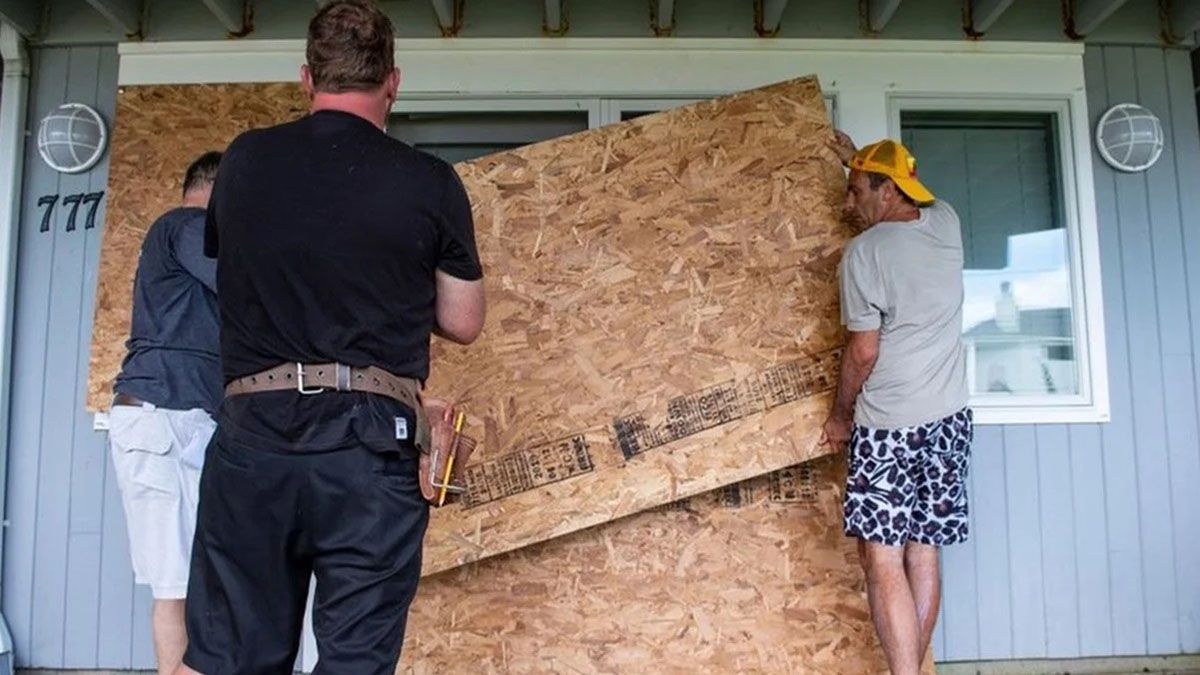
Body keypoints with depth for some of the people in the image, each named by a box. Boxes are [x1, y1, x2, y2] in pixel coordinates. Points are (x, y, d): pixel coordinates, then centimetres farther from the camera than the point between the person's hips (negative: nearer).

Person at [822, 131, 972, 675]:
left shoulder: (864, 251, -11)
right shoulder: (946, 223, 7)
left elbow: (863, 351, -11)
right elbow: (908, 199, 33)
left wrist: (840, 415, 3)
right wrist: (859, 160, 43)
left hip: (888, 425, -7)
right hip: (949, 417, 7)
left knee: (883, 559, -4)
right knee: (923, 552, 11)